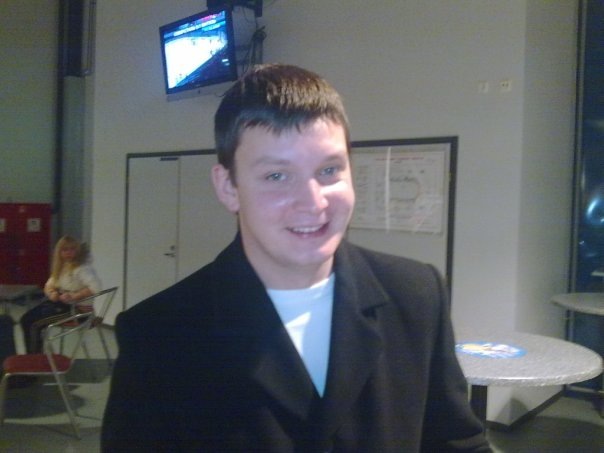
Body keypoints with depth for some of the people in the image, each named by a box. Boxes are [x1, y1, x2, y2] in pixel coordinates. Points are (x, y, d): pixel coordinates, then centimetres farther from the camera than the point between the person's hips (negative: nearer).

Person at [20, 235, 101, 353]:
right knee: (26, 319, -1)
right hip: (60, 303, 9)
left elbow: (96, 287, -31)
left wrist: (73, 296, -30)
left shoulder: (83, 268, -17)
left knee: (36, 324, -15)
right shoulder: (61, 266, 11)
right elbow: (49, 285, 16)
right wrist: (52, 293, -8)